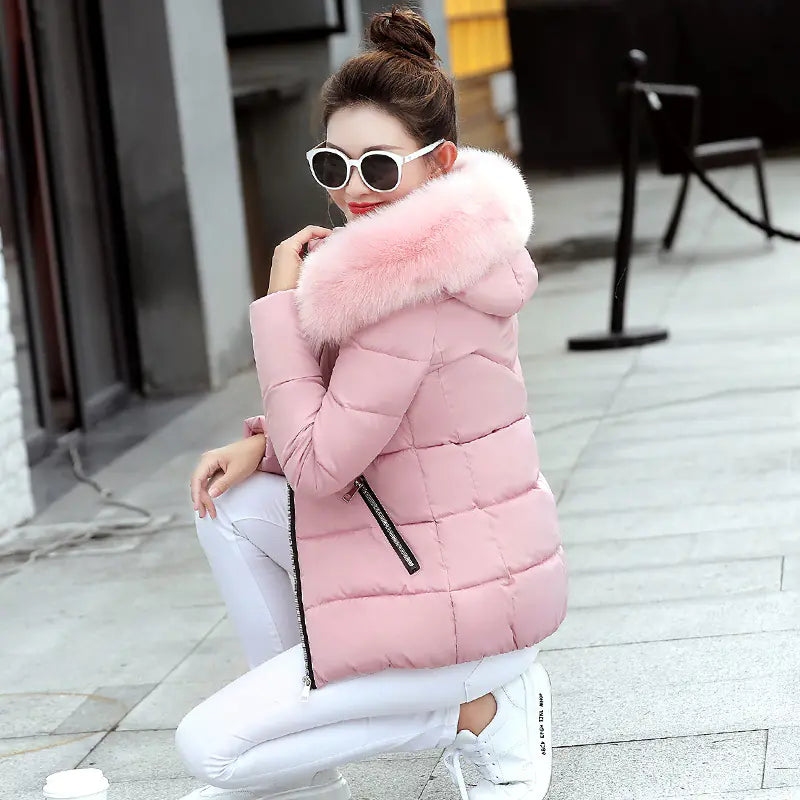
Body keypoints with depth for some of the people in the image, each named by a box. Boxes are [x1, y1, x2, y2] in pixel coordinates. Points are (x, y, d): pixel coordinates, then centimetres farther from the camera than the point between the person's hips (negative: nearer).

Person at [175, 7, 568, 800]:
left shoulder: (413, 285, -25)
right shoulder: (447, 243, 7)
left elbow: (320, 464, -20)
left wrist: (281, 302, -14)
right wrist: (263, 445, 3)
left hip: (462, 601, -10)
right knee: (231, 505, 13)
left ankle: (481, 715, 0)